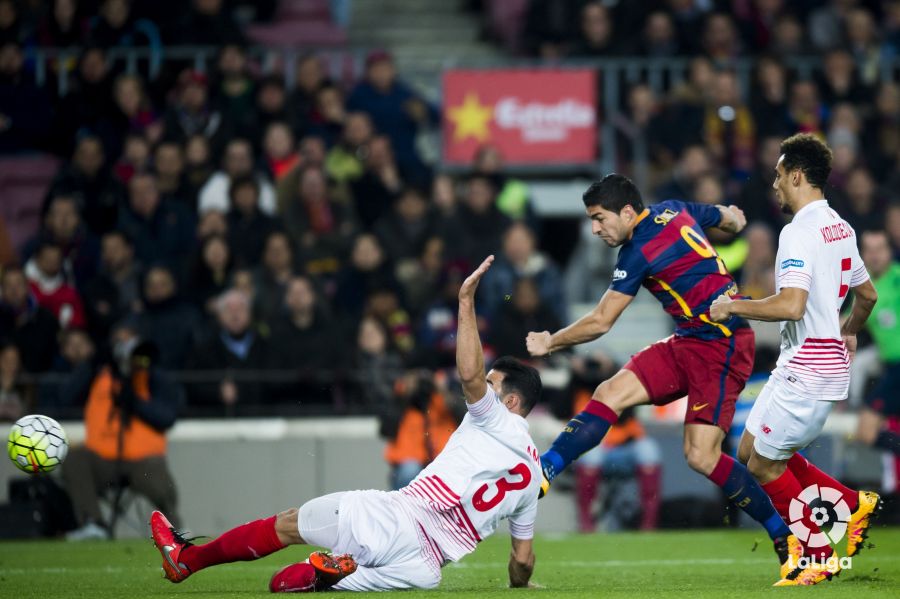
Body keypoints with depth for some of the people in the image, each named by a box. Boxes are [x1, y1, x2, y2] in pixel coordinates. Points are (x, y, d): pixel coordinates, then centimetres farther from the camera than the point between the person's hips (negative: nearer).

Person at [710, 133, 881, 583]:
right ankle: (855, 504, 14)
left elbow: (791, 305, -29)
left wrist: (734, 306, -16)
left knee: (764, 465, 1)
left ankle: (820, 558, 7)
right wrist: (848, 331, 44)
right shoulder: (840, 228, 11)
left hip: (807, 371, -9)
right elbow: (867, 295, 24)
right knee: (751, 452, 15)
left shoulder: (799, 232, -18)